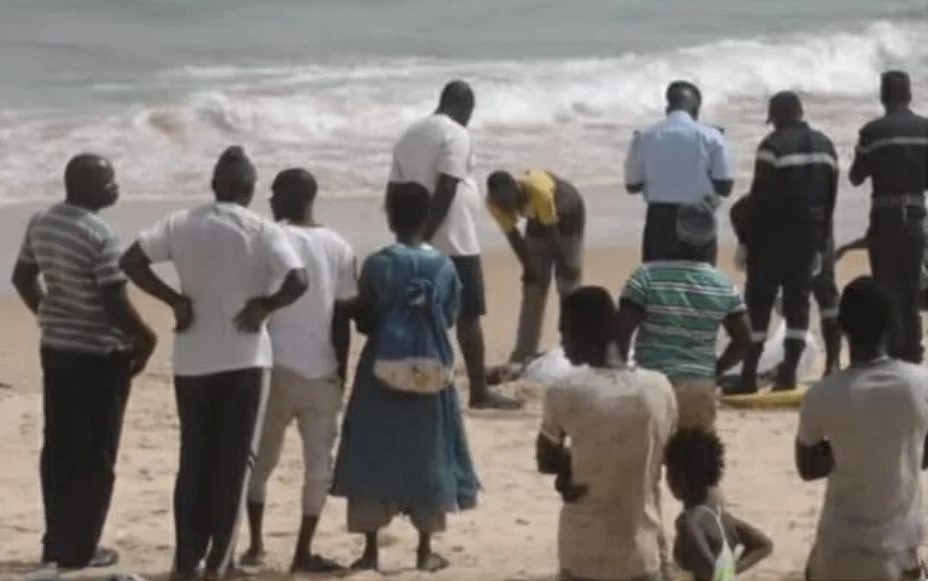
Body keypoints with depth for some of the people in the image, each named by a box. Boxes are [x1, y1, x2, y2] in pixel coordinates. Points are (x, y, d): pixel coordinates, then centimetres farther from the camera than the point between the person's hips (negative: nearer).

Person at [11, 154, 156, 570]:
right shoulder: (99, 235, -21)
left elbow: (22, 278, 15)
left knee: (59, 449, 15)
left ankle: (56, 543, 21)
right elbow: (115, 302, -22)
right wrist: (144, 338, -6)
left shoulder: (40, 223, 4)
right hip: (99, 354, -8)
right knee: (95, 456, 2)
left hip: (55, 348, 8)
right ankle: (79, 550, 5)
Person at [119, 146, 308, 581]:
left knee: (193, 461, 12)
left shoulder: (181, 224, 1)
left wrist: (175, 300, 0)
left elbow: (130, 261, -5)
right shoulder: (262, 231, -8)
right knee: (233, 463, 4)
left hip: (191, 361, 3)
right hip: (243, 360, -3)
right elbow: (298, 282, -21)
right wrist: (264, 305, -5)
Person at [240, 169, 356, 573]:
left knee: (261, 458, 12)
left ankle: (255, 544, 10)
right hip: (322, 370, 1)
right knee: (318, 464, 7)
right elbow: (344, 316, 3)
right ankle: (303, 552, 5)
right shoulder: (339, 248, 4)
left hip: (276, 366, -1)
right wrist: (342, 371, 10)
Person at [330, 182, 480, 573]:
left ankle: (371, 550, 5)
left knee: (373, 457, 5)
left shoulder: (378, 264, -10)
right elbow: (449, 319, 7)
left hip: (383, 372, -2)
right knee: (427, 456, 10)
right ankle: (425, 550, 13)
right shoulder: (444, 266, -2)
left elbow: (363, 321, -3)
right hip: (431, 373, 2)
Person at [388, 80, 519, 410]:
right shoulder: (456, 134, -10)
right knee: (468, 316, -2)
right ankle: (480, 391, 0)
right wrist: (425, 236, -18)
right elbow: (445, 191, -20)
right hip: (455, 242, -7)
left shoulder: (410, 135, 14)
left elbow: (394, 191, 13)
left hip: (421, 244, 7)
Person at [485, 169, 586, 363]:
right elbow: (513, 237, -17)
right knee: (533, 288, 0)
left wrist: (565, 270, -24)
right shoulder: (495, 202, -27)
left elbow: (553, 235, -33)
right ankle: (523, 354, 1)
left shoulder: (539, 191, -43)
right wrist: (530, 269, -16)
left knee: (568, 285, -10)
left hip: (568, 216, -5)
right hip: (538, 218, 5)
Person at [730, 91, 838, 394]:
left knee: (759, 304, -3)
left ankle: (749, 376, -6)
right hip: (809, 237, 6)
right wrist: (820, 242, 16)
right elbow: (830, 198, 13)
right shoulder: (825, 146, 11)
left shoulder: (773, 146, -11)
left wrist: (749, 239, -6)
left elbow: (760, 198, -12)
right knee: (798, 303, 8)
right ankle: (788, 374, 3)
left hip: (774, 237, -6)